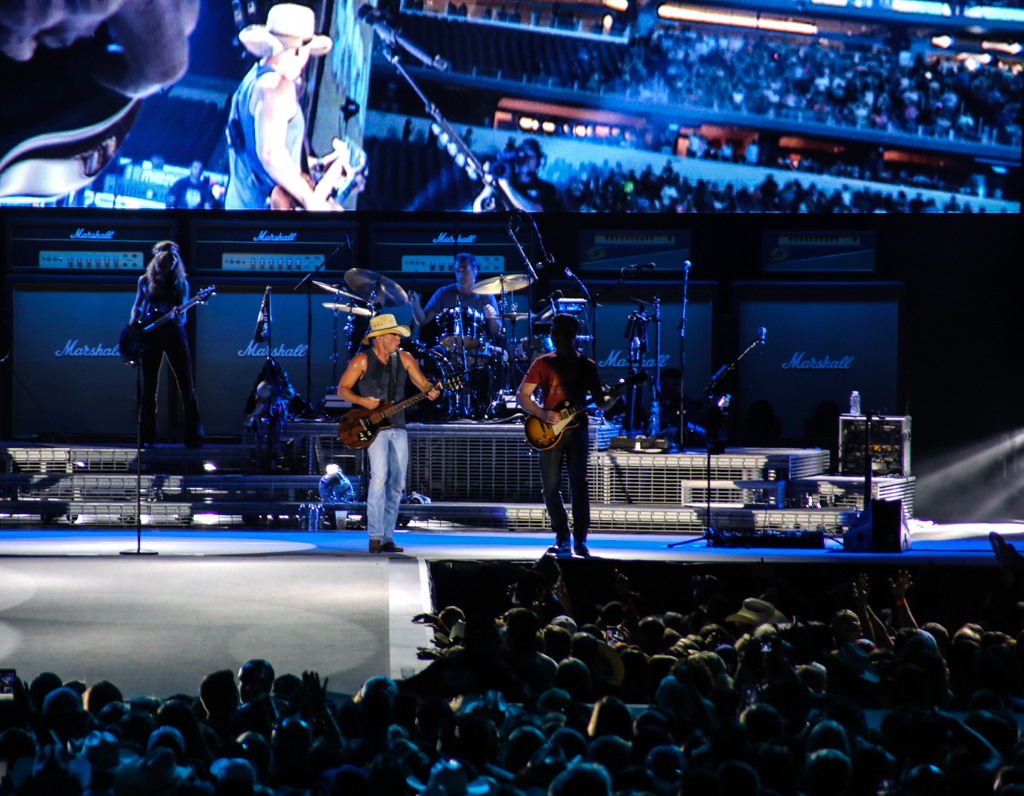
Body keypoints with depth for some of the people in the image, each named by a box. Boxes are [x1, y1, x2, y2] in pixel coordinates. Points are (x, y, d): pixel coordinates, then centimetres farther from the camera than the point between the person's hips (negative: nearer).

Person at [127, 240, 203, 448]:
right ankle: (148, 438, 10)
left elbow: (182, 318, -3)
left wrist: (178, 317, -26)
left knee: (186, 386, -5)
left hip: (173, 335, -1)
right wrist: (134, 320, -1)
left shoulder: (181, 283, 2)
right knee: (149, 388, 3)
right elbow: (137, 306, 18)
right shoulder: (145, 281, 6)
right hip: (150, 335, 1)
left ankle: (194, 438, -4)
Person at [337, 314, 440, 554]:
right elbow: (342, 389, -2)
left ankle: (387, 538, 13)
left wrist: (431, 391, -15)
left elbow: (423, 383, 9)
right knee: (379, 477, -20)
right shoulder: (362, 360, -4)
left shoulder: (404, 358, 8)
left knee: (397, 485, 5)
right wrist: (361, 401, -19)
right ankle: (375, 537, -17)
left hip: (397, 428, 5)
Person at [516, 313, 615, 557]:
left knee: (578, 482, -12)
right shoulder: (543, 363, 7)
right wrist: (541, 413, -12)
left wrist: (612, 398, -15)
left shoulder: (587, 366, 9)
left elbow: (599, 402, 8)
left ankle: (580, 539, -9)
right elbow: (522, 395, 4)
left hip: (576, 429, -1)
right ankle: (562, 539, 12)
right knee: (550, 487, -1)